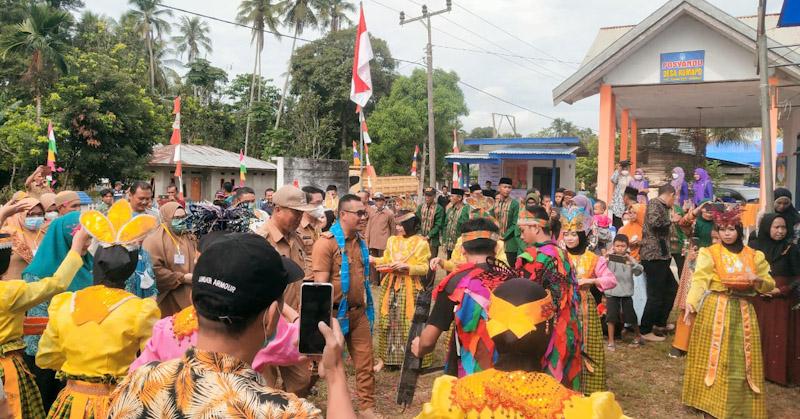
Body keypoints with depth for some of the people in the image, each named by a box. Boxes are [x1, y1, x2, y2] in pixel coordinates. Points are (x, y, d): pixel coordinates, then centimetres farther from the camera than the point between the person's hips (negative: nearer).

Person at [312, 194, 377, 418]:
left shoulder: (360, 242, 7)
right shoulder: (326, 242, -16)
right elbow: (320, 285, -18)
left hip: (359, 311, 6)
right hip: (336, 313, -6)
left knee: (365, 364, 10)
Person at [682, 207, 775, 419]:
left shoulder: (754, 256, 9)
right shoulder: (709, 253, -3)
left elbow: (770, 285, 13)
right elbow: (700, 279, -15)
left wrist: (757, 279, -10)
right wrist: (690, 302, -31)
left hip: (742, 311, 3)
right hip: (715, 309, -3)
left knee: (741, 358, 7)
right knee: (713, 355, 0)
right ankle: (710, 399, 10)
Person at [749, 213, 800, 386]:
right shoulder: (754, 247, 2)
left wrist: (781, 290, -13)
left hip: (782, 300, -1)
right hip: (758, 299, 1)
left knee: (779, 336, -1)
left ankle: (779, 372, 10)